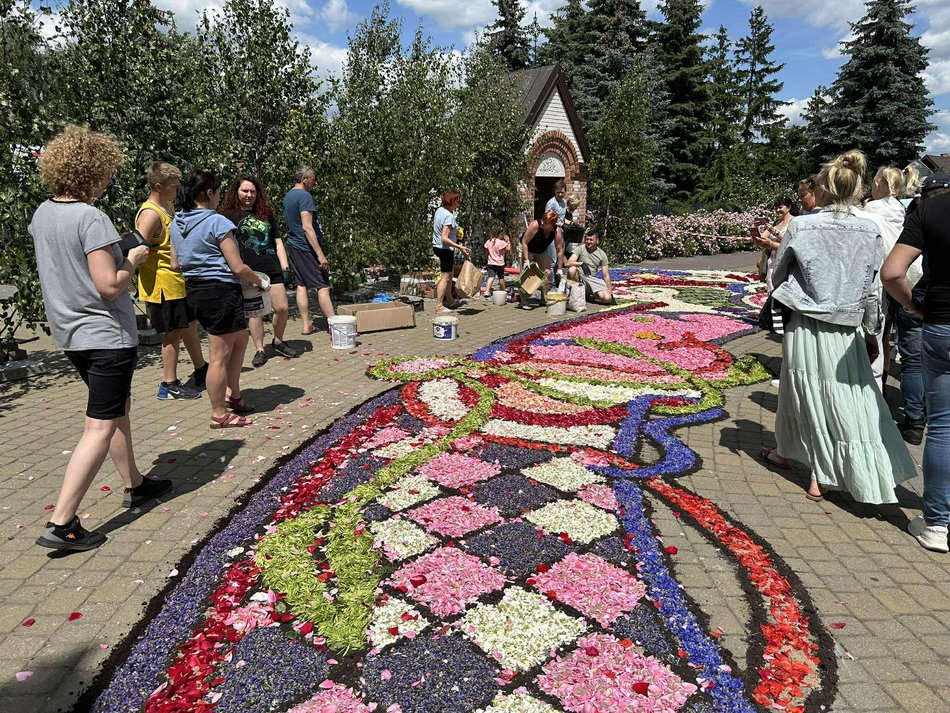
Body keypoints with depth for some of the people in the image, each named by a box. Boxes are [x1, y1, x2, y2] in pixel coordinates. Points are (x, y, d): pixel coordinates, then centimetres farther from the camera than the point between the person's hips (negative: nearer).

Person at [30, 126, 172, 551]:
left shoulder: (41, 216, 8)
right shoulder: (91, 219, -19)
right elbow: (110, 286, -23)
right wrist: (133, 261, -6)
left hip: (70, 334, 9)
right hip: (106, 334, -9)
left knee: (118, 407, 22)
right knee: (101, 427, -4)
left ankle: (134, 485, 34)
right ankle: (61, 524, -3)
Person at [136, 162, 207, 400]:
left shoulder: (167, 206, 13)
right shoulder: (150, 213, -20)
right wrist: (172, 254, -20)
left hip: (178, 282, 10)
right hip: (162, 285, -10)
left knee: (190, 326, 19)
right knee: (173, 333, -1)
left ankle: (201, 371, 34)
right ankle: (169, 385, 11)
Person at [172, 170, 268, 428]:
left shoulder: (177, 223, 9)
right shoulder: (217, 222, -14)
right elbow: (238, 268, -15)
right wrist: (261, 281, 1)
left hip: (194, 291, 9)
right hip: (221, 291, -9)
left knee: (240, 339, 23)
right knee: (220, 355, 1)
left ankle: (233, 395, 30)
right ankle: (219, 414, 12)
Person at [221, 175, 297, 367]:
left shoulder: (266, 213, 16)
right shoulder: (230, 215, 4)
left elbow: (278, 242, 16)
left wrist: (285, 266, 6)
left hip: (271, 268, 3)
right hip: (248, 272, -3)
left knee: (282, 308, -2)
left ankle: (278, 342, 20)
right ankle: (259, 350, 10)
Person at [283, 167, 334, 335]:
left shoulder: (288, 196, 15)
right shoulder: (304, 196, -15)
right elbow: (307, 227, -22)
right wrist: (321, 254, -23)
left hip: (292, 246, 9)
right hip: (306, 248, -9)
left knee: (301, 285, 10)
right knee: (323, 286, -7)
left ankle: (307, 325, 13)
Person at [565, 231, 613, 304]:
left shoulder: (602, 254, 5)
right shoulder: (581, 249, -2)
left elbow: (606, 276, 5)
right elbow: (568, 263, -16)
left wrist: (611, 293, -1)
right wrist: (581, 264, -32)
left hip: (592, 280, 2)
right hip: (579, 278, -2)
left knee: (607, 298, -21)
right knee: (572, 269, -36)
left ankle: (588, 294, 11)